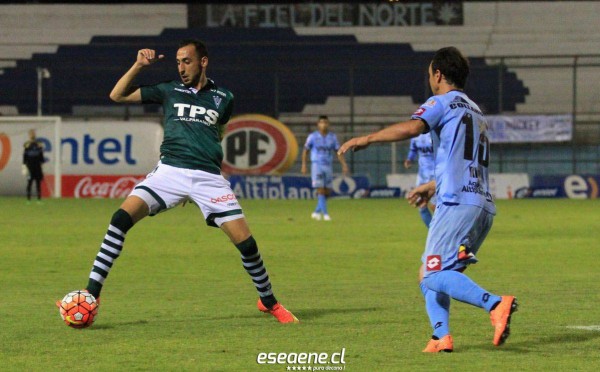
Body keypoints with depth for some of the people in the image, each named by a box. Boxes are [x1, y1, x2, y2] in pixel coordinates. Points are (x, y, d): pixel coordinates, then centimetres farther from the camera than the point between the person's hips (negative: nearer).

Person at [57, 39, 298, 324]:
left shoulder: (223, 98, 11)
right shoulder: (169, 91, 11)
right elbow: (117, 95, 12)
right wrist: (139, 66, 1)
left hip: (208, 177, 0)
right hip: (169, 171, 0)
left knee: (245, 241, -7)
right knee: (121, 218, -21)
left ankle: (269, 302, 18)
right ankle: (91, 294, -18)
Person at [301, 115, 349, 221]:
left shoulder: (332, 137, 5)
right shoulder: (313, 136, -1)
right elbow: (305, 150, 6)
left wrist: (344, 165, -2)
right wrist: (304, 165, 0)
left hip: (328, 166, 4)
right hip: (317, 165, -4)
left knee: (327, 192, 4)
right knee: (320, 190, -13)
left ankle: (317, 212, 20)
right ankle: (325, 213, -14)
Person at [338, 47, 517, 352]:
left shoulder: (443, 102, 1)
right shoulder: (475, 112, 28)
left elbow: (412, 127, -19)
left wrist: (366, 139, -12)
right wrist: (432, 186, 48)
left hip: (458, 203, -9)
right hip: (483, 206, 9)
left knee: (433, 275, -15)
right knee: (431, 274, 12)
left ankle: (495, 304, -33)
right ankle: (441, 336, -5)